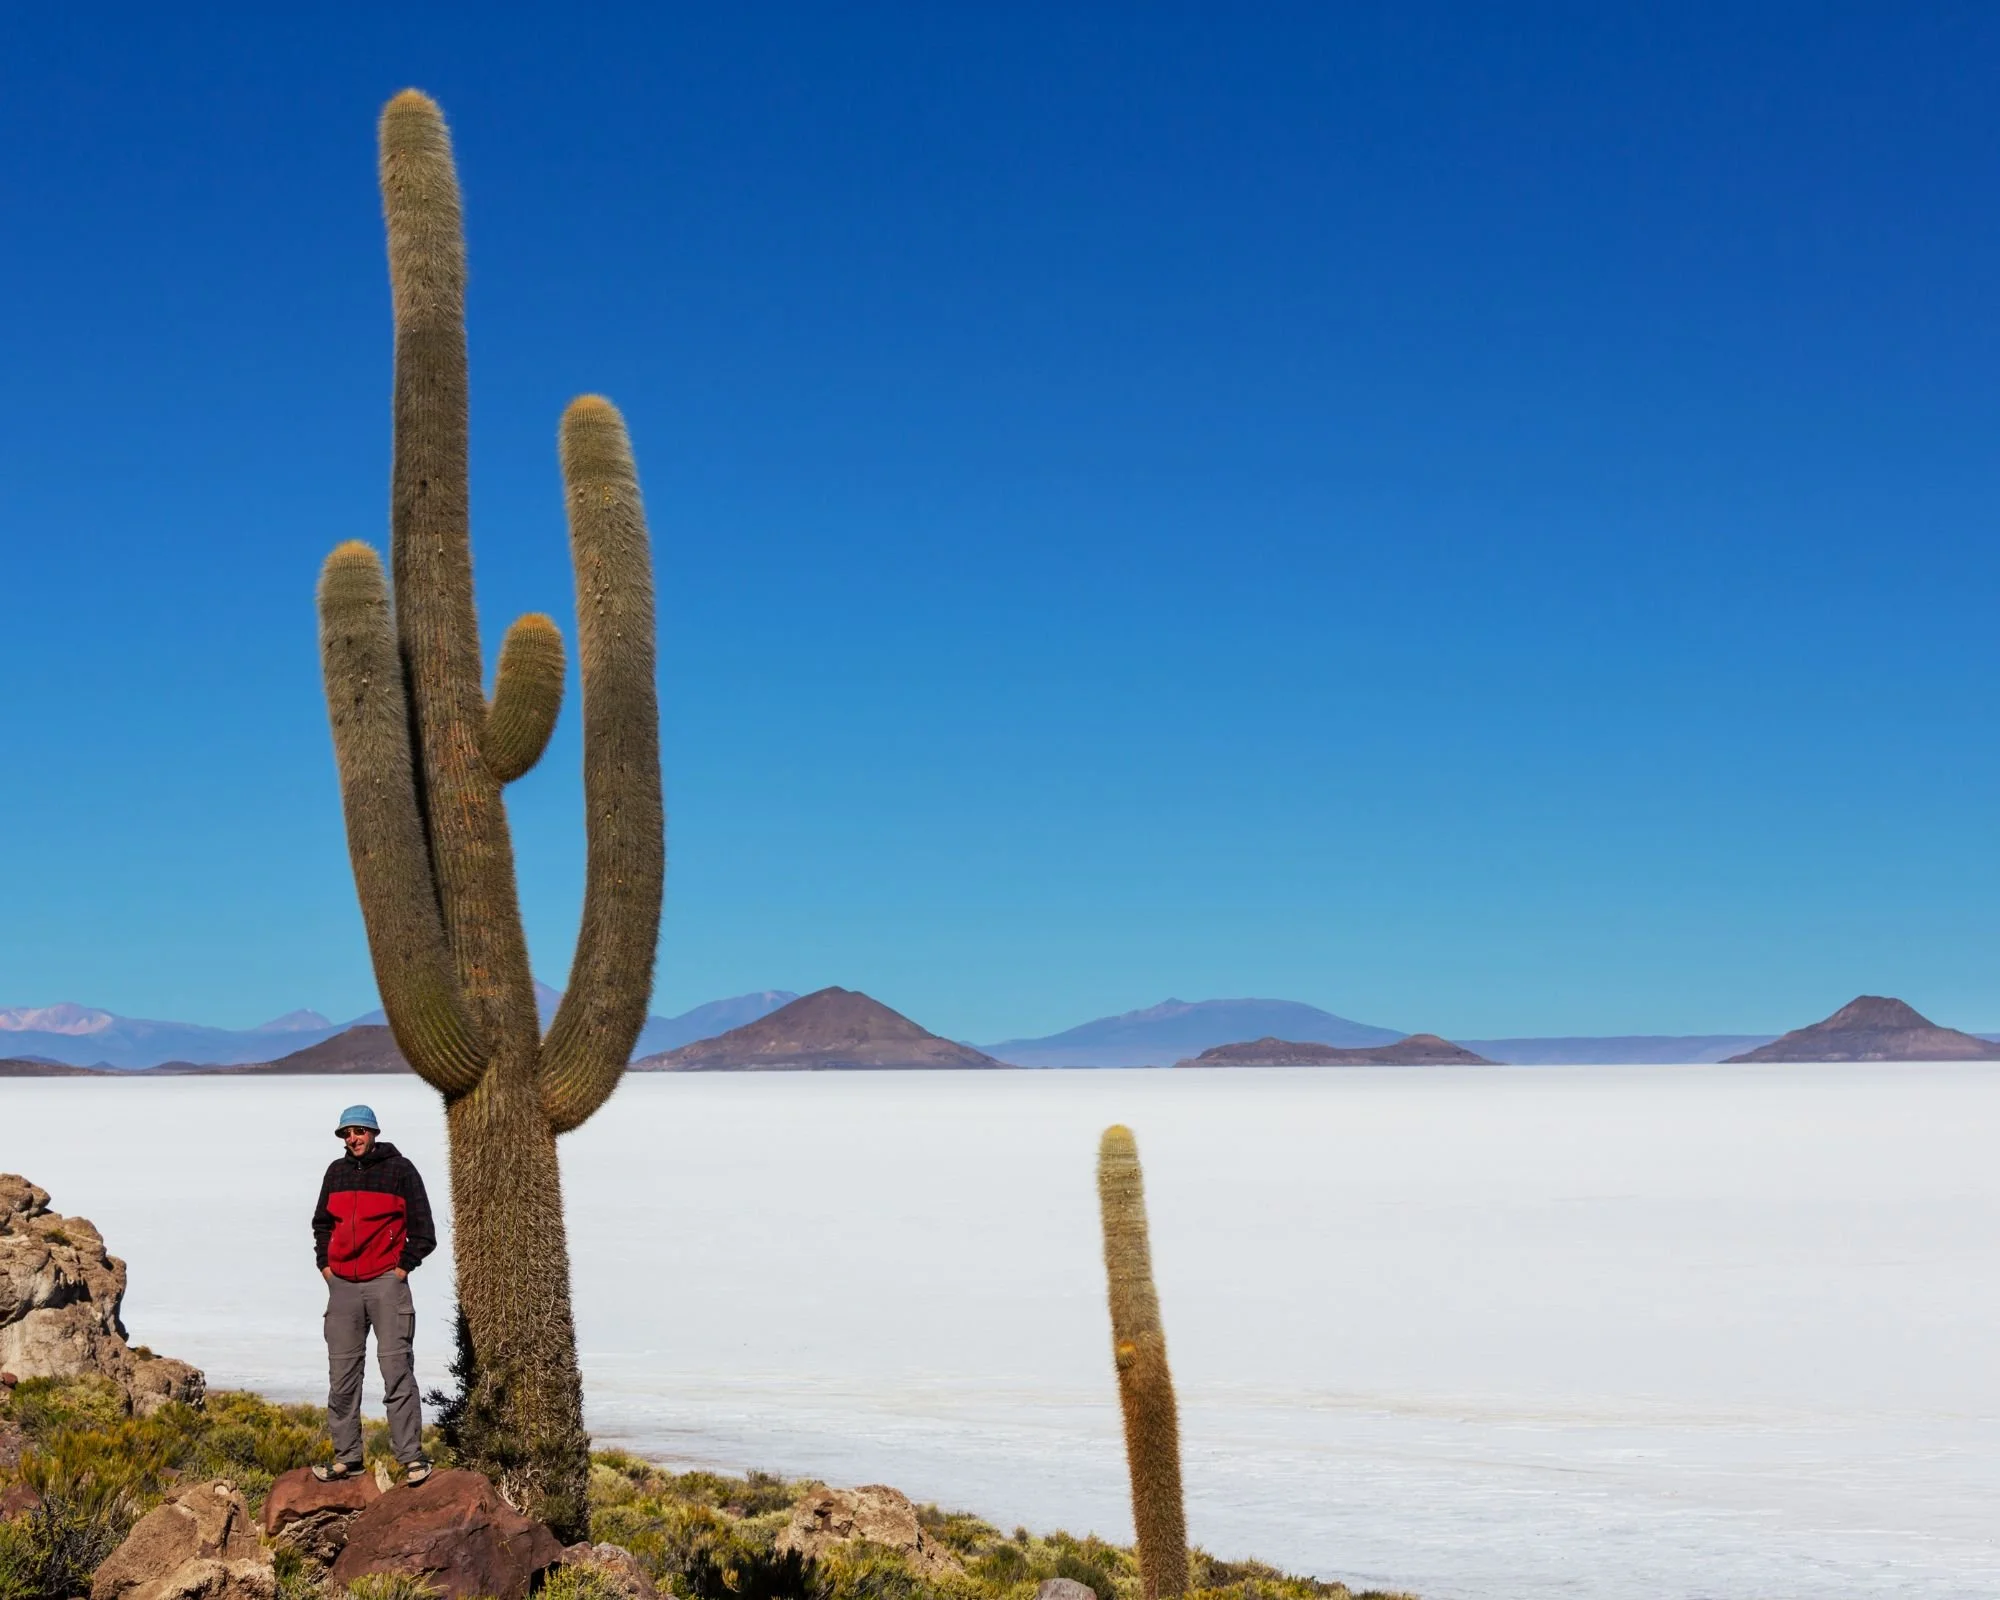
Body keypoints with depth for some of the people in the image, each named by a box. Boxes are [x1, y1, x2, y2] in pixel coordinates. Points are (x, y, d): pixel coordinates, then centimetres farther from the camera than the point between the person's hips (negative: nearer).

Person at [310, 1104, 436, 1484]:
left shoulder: (400, 1169, -1)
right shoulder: (336, 1172, 13)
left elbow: (422, 1228, 0)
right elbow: (321, 1223, 24)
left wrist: (403, 1267, -6)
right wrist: (325, 1264, 12)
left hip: (386, 1282, -5)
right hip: (342, 1285, 5)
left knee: (397, 1371, -9)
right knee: (342, 1375, 6)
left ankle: (411, 1457, -7)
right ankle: (346, 1457, 13)